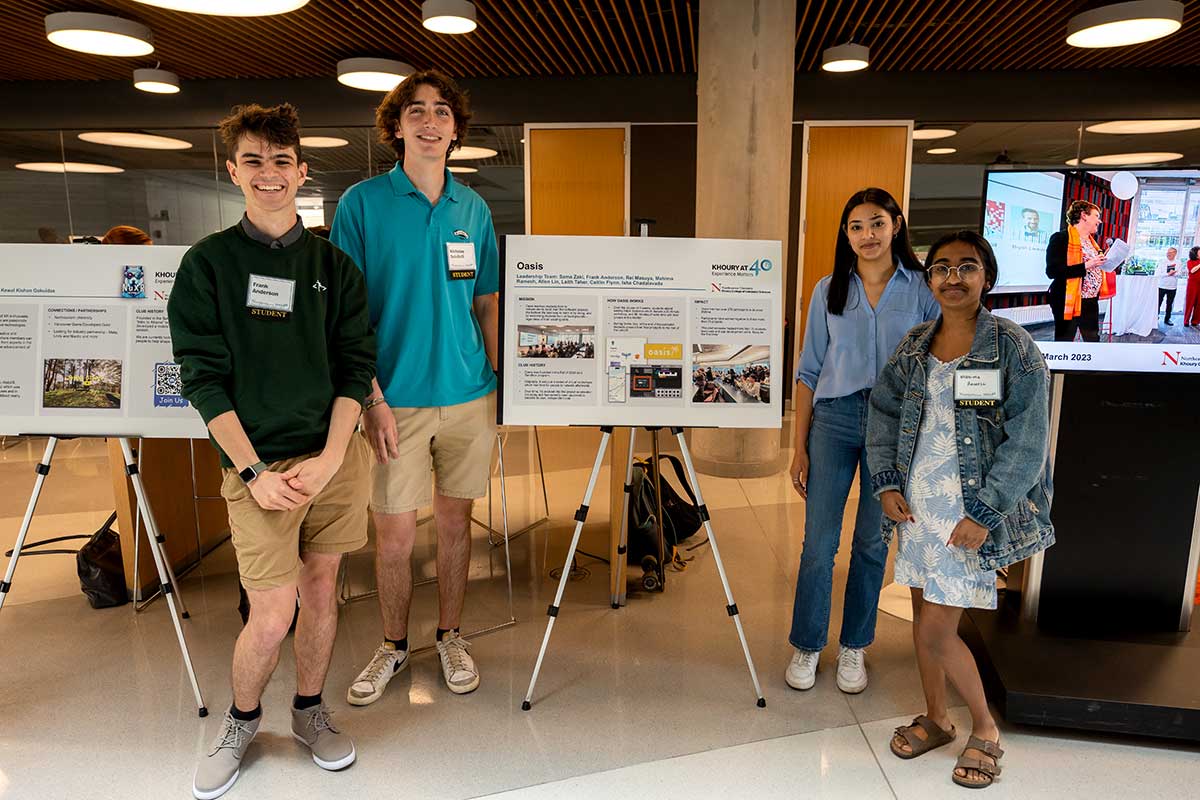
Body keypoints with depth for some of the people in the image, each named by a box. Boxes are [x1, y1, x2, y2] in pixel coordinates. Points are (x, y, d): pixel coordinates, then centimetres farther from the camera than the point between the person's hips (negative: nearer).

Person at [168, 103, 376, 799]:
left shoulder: (334, 265, 7)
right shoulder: (209, 263, 2)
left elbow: (357, 366, 3)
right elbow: (204, 378, -3)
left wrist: (329, 459, -9)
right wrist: (254, 470, -11)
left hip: (334, 456, 2)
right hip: (259, 462, -2)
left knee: (322, 589, 12)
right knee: (271, 616, -2)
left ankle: (310, 709, 34)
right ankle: (242, 721, 26)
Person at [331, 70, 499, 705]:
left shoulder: (473, 208, 8)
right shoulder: (363, 202, -3)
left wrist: (497, 380, 7)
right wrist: (372, 397, -13)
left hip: (469, 395, 3)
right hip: (398, 399, -2)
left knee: (455, 521, 12)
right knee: (394, 535, 5)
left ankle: (450, 637, 31)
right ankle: (393, 646, 28)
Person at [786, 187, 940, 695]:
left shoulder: (922, 290, 2)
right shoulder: (828, 290, 6)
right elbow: (809, 371, 6)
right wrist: (800, 446, 2)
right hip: (833, 420, 1)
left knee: (872, 543, 10)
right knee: (819, 542, 1)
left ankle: (853, 648, 27)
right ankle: (807, 646, 19)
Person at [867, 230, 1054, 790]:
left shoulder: (1014, 347, -9)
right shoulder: (914, 346, 5)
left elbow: (1027, 442, -12)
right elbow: (882, 413, 12)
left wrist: (985, 515, -16)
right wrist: (885, 483, 1)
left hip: (972, 512, -5)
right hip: (917, 505, 5)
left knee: (936, 632, -4)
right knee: (924, 618, 15)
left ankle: (985, 728, 22)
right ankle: (936, 718, 36)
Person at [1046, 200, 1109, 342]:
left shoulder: (1091, 241, 16)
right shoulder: (1061, 238, -12)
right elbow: (1052, 271, -21)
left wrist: (1104, 263, 8)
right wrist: (1086, 266, -24)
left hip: (1091, 302, 9)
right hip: (1069, 302, -9)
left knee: (1093, 342, 15)